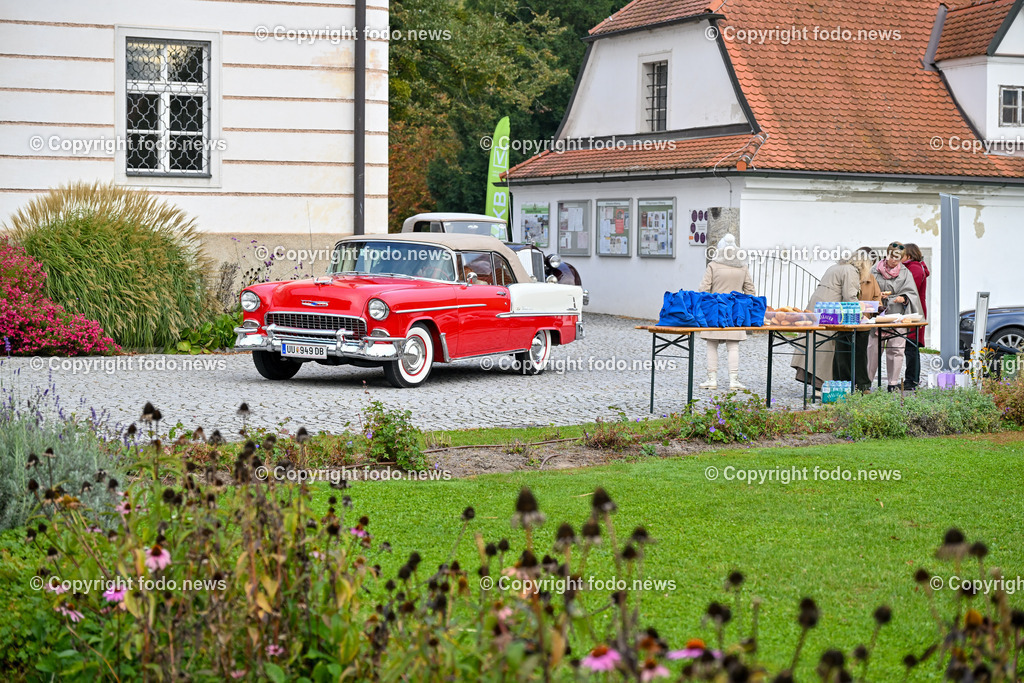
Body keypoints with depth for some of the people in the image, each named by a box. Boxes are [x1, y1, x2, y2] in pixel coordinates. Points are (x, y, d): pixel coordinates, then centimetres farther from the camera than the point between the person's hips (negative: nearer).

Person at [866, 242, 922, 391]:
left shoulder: (905, 273, 7)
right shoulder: (875, 270, 8)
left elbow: (912, 293, 3)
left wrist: (903, 299, -18)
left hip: (897, 315, 0)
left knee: (896, 349, -2)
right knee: (873, 347, -2)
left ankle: (893, 383, 4)